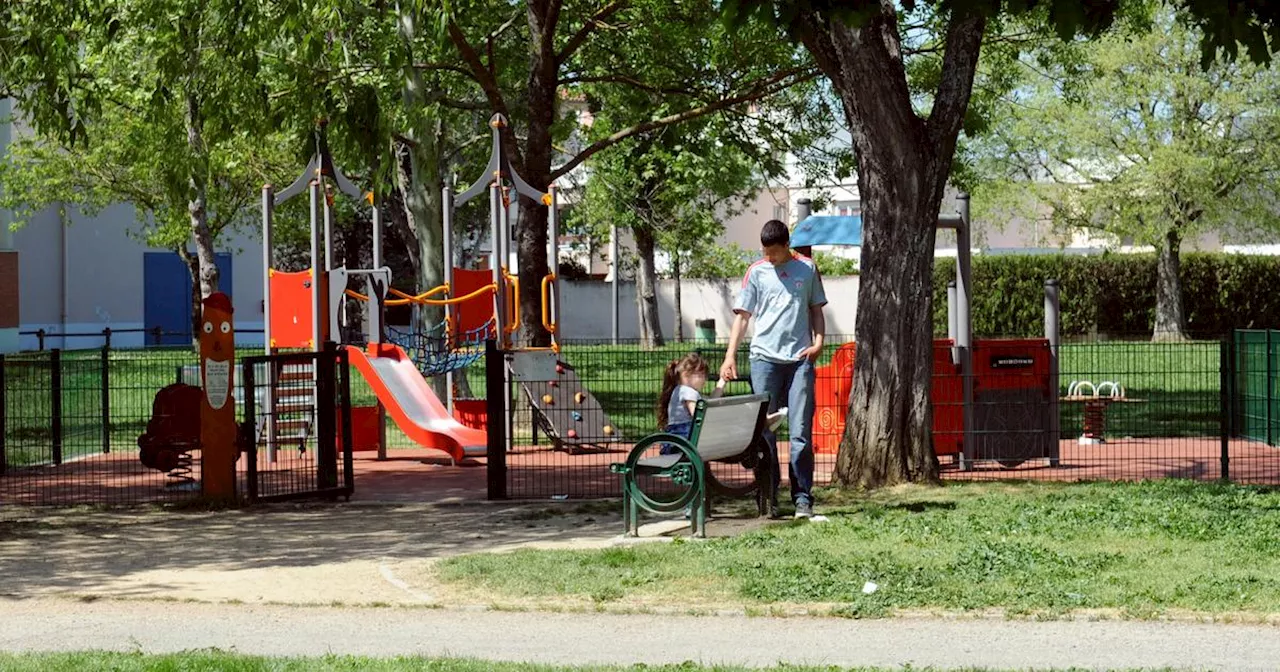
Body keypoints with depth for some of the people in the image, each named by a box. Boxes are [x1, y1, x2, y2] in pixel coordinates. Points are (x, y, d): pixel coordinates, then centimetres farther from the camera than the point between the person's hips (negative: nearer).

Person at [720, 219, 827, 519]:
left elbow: (816, 309, 16)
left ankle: (803, 498, -1)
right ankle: (768, 497, 8)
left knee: (801, 433, -4)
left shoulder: (807, 269, 9)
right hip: (765, 358, 0)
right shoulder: (756, 272, 7)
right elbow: (742, 315, 6)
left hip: (800, 359, 0)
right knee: (763, 432, 1)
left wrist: (818, 342, -1)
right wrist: (730, 356, -3)